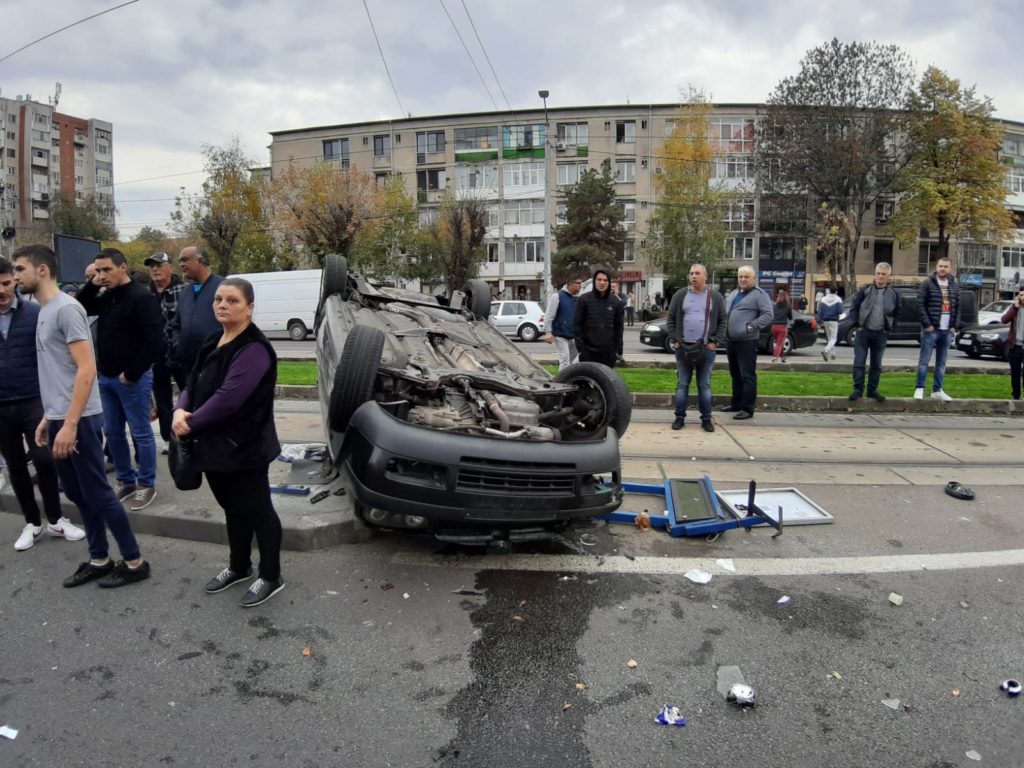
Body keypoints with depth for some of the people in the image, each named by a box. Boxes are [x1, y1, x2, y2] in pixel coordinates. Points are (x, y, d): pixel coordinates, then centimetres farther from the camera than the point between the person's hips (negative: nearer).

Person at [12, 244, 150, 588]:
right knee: (78, 494, 14)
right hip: (58, 419, 9)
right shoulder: (44, 311, 14)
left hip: (78, 420, -9)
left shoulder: (66, 308, -14)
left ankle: (134, 561, 8)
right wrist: (48, 417, 18)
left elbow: (86, 370, -20)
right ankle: (99, 560, 25)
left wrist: (70, 424, -22)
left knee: (97, 493, -2)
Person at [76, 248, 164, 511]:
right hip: (106, 378, 8)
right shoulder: (106, 297, 11)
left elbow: (154, 341, -20)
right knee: (112, 432, 14)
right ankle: (125, 481, 27)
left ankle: (147, 485, 13)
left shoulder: (142, 298, -14)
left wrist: (131, 374, -17)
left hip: (132, 379, -8)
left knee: (141, 433, 2)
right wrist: (91, 285, 3)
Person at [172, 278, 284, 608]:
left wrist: (191, 424, -16)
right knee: (233, 508, 22)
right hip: (215, 445, 9)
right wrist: (180, 411, -8)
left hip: (244, 447, -9)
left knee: (257, 510, 3)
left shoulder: (254, 349, -20)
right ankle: (238, 567, 38)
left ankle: (270, 577, 18)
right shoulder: (213, 343, 12)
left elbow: (227, 398, -26)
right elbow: (193, 384, 13)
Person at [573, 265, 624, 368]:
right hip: (588, 352, -3)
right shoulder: (584, 300, -3)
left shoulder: (616, 302, 6)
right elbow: (577, 325, -3)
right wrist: (580, 347, -8)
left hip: (609, 352, 3)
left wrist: (618, 349, 5)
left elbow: (618, 327, 9)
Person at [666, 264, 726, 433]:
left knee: (705, 386, 6)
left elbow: (722, 322, 4)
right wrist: (674, 340, -3)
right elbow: (671, 320, 7)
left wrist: (715, 342, -6)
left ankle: (706, 419, 13)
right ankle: (680, 417, 13)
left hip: (706, 349, -1)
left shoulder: (716, 297, 5)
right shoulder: (680, 295, 6)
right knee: (682, 385, 6)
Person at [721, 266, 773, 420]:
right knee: (735, 375, 16)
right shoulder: (733, 293, 17)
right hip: (730, 341, 8)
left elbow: (768, 314, -13)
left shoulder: (759, 295, -6)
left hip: (747, 342, -8)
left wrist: (752, 326, -20)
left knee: (747, 376, -7)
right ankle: (736, 404, 26)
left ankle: (747, 409, -6)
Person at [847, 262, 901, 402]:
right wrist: (856, 322, -5)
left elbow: (897, 313, 14)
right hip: (863, 332, -2)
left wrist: (891, 326, 4)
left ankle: (872, 390, 17)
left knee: (876, 365, 8)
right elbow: (854, 307, 3)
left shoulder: (894, 294, 5)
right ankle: (858, 389, 1)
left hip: (881, 334, 2)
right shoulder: (865, 290, 0)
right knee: (859, 362, -5)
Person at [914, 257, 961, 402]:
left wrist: (955, 326, 5)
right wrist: (927, 324, -13)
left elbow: (958, 307, 14)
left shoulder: (954, 285, 13)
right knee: (924, 360, -4)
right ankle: (919, 389, 2)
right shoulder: (927, 283, -3)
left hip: (947, 330, 5)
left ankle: (937, 390, 15)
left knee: (941, 362, 9)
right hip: (931, 329, -5)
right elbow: (920, 304, -8)